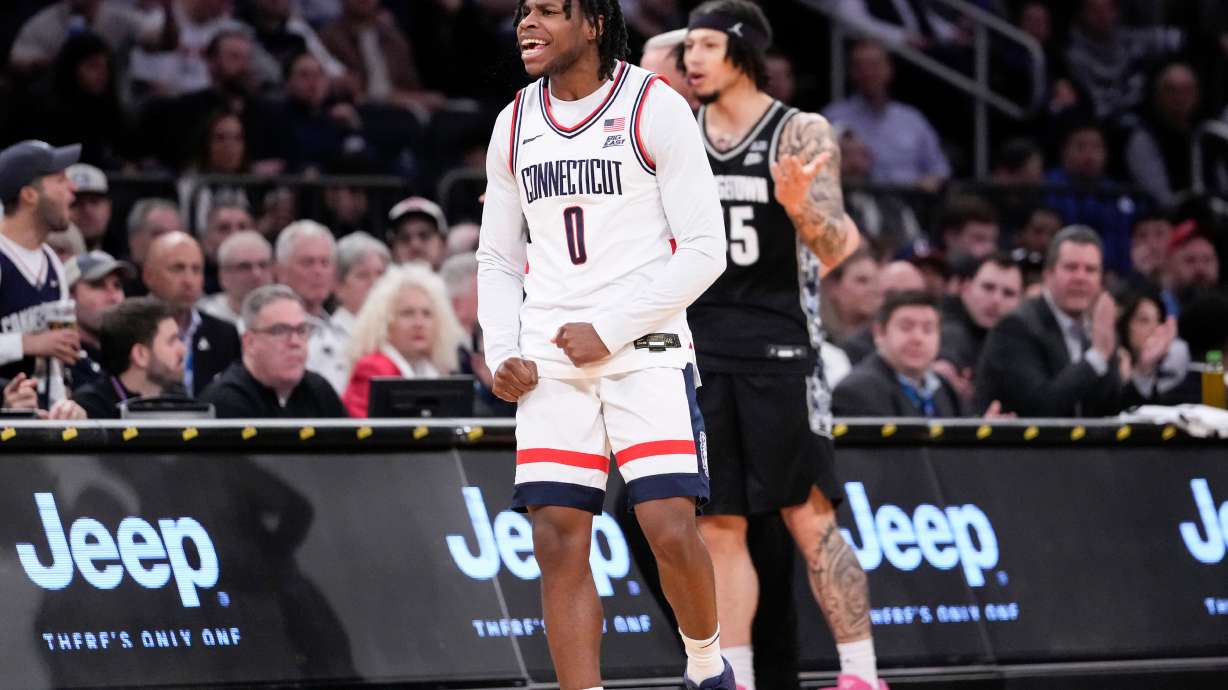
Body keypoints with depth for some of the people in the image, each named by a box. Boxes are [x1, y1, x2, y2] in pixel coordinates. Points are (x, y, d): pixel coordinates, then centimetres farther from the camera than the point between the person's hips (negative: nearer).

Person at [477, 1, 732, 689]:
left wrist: (608, 330, -12)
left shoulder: (657, 109, -5)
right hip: (550, 359, 4)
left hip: (646, 348, -4)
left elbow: (704, 251, -7)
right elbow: (498, 258, 18)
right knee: (559, 543, -5)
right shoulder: (515, 125, 10)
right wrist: (502, 353, 1)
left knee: (671, 531, -12)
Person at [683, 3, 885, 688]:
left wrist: (802, 209, -32)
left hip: (778, 346, -4)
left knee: (810, 519, -7)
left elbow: (834, 251, -10)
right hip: (701, 347, 4)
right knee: (719, 527, 4)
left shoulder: (802, 134, -4)